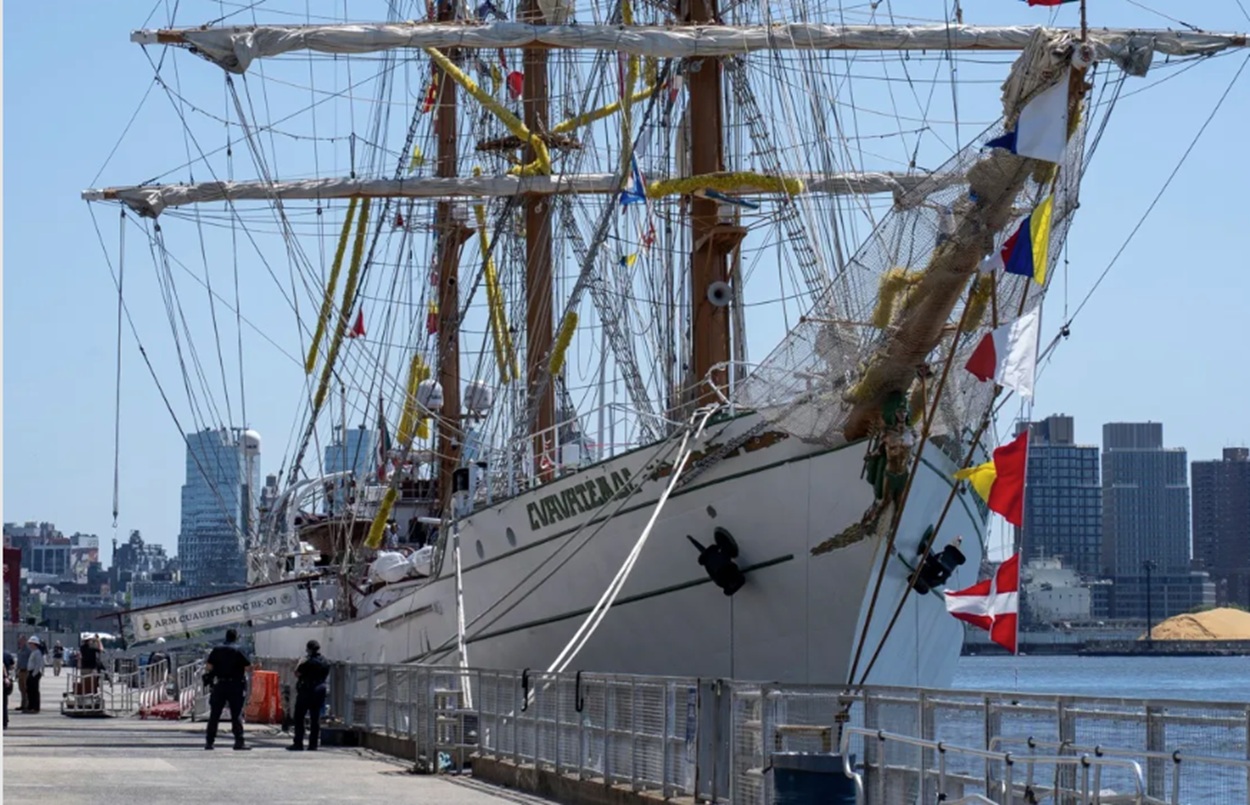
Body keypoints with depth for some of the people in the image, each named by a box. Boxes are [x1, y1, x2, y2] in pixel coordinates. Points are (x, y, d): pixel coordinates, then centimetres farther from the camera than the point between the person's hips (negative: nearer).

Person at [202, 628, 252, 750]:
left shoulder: (217, 650, 3)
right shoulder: (238, 650, -6)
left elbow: (208, 666, -3)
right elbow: (248, 666, -9)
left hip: (219, 685, 3)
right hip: (235, 685, -3)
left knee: (214, 714, 7)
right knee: (237, 714, -1)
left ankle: (209, 741, 7)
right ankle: (239, 741, -7)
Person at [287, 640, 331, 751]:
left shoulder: (308, 662, -16)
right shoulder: (325, 663, 6)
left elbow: (297, 673, -9)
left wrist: (300, 662, 3)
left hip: (306, 692, -6)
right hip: (320, 691, 6)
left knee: (299, 718, 0)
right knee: (315, 719, 7)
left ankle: (298, 743, -4)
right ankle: (313, 744, 5)